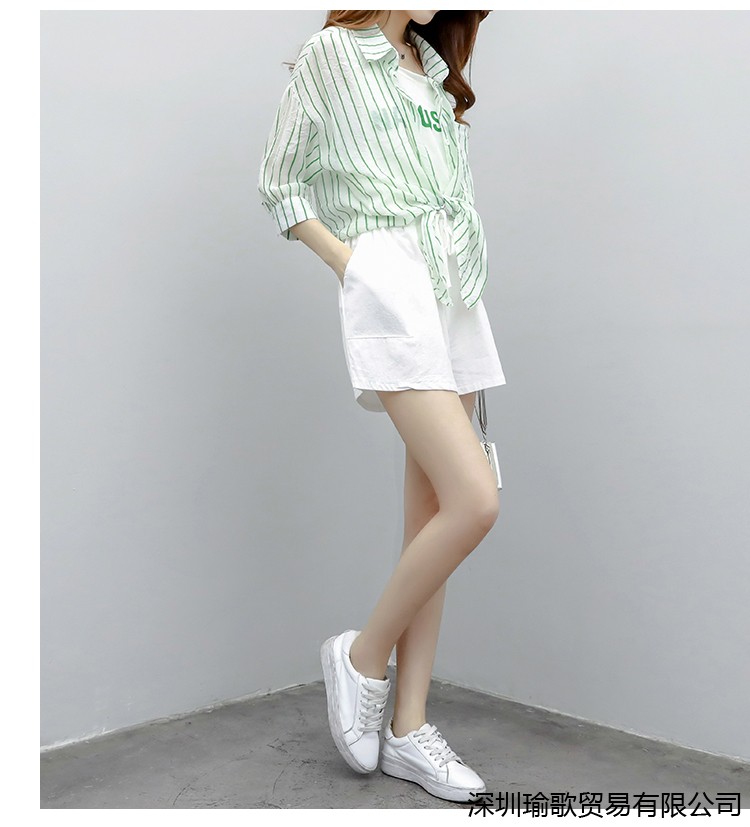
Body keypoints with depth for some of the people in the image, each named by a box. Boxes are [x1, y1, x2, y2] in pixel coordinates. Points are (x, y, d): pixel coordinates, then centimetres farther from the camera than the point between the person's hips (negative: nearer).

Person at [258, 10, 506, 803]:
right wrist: (347, 260, -6)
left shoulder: (433, 70, 25)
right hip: (387, 284, -7)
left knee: (431, 516, 2)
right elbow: (278, 183, 3)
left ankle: (408, 727, 10)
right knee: (474, 502, -19)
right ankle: (362, 655, 4)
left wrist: (466, 265, 11)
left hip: (456, 290, 7)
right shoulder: (330, 53, 6)